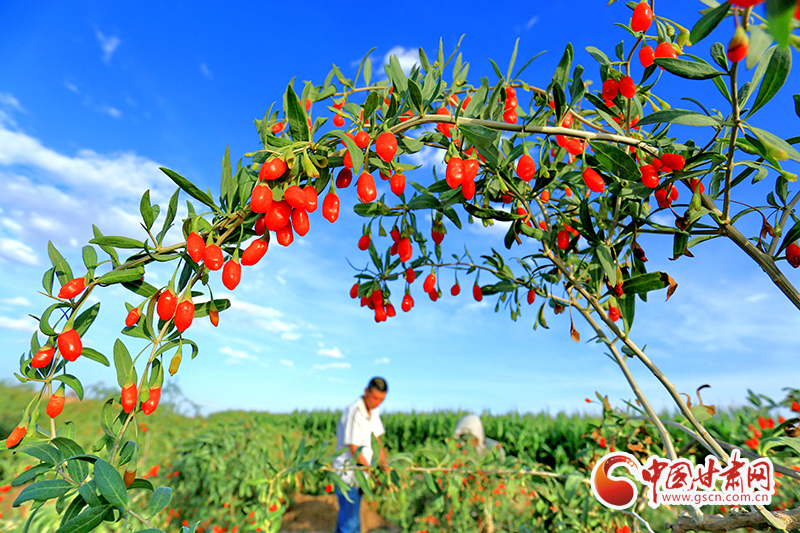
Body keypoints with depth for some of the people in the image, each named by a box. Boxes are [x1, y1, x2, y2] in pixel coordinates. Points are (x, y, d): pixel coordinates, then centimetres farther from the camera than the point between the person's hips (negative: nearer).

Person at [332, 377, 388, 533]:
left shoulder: (374, 412, 2)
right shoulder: (353, 413, -25)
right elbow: (355, 451, -23)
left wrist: (385, 465, 0)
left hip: (360, 474, 8)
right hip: (347, 474, -8)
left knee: (347, 516, 22)